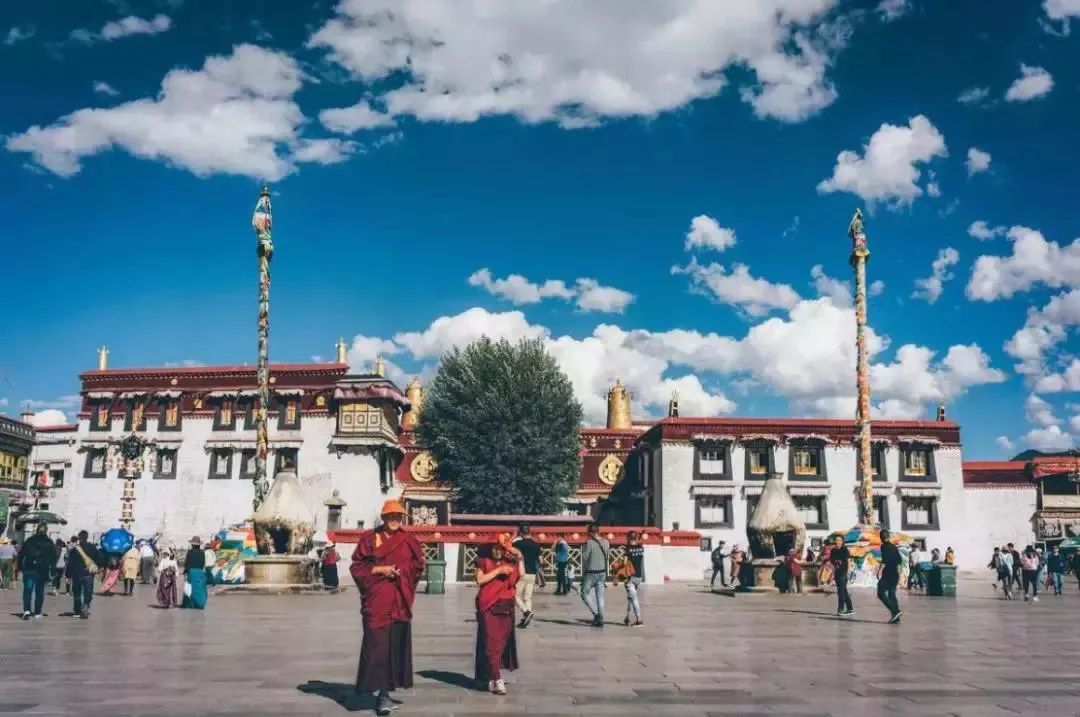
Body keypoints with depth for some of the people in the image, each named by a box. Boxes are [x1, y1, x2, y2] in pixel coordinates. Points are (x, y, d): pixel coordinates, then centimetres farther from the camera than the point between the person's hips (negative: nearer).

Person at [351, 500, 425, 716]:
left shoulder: (408, 541, 10)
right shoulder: (369, 539, 3)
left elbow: (418, 567, 16)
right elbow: (357, 566, 2)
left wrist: (403, 572, -3)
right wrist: (379, 570, -11)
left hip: (400, 602, 3)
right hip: (377, 601, -3)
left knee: (397, 646, 2)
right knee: (377, 645, -9)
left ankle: (385, 692, 12)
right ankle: (382, 692, -5)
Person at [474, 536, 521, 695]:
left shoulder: (509, 561, 12)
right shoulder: (484, 561, 4)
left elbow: (520, 576, 1)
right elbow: (479, 580, -9)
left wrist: (519, 559, -5)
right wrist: (498, 571, -13)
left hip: (506, 607, 4)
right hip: (488, 607, -4)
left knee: (502, 642, 6)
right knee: (491, 642, -9)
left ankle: (492, 676, 18)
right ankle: (496, 679, -12)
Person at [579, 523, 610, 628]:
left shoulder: (589, 543, -16)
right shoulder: (605, 543, 3)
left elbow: (584, 557, -11)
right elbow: (608, 557, 11)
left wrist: (584, 547, 2)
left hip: (591, 573, -6)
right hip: (602, 573, 6)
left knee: (584, 594, 9)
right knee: (600, 597, 9)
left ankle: (596, 614, -4)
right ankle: (600, 620, 7)